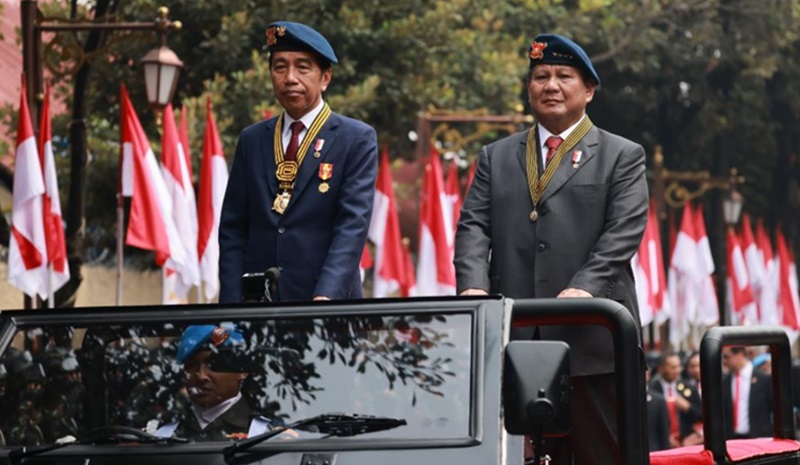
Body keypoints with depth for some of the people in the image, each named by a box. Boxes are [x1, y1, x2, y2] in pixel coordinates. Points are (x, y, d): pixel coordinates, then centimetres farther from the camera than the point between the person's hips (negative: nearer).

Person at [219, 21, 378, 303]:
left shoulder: (357, 140, 0)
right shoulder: (252, 140, 12)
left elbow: (353, 225, -10)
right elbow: (233, 229, 10)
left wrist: (325, 297, -23)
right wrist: (232, 307, -2)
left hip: (329, 304, -3)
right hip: (258, 303, 3)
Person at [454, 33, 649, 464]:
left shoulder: (622, 156, 9)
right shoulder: (496, 157, 19)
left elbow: (623, 232, -4)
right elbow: (474, 226, 8)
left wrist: (584, 287, -21)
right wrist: (473, 286, -11)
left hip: (594, 339, -3)